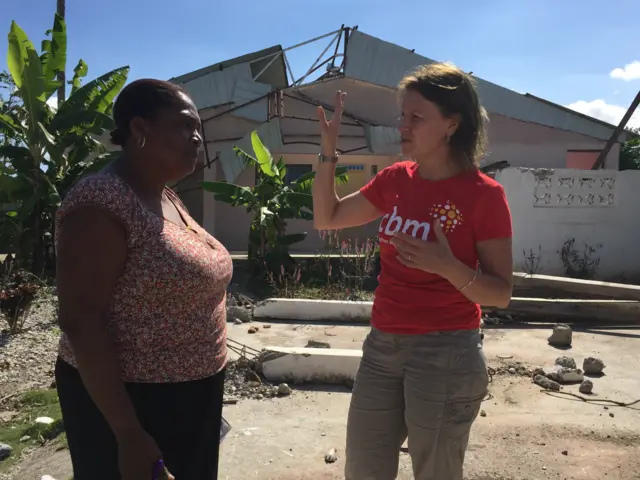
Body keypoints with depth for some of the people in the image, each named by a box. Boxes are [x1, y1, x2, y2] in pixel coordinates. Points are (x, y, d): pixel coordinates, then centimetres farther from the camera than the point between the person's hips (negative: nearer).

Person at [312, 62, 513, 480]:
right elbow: (327, 218, 10)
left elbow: (501, 293, -10)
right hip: (382, 345, 6)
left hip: (446, 352, -5)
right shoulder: (395, 180, 4)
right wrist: (329, 150, 0)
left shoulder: (483, 194, -12)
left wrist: (448, 267, -28)